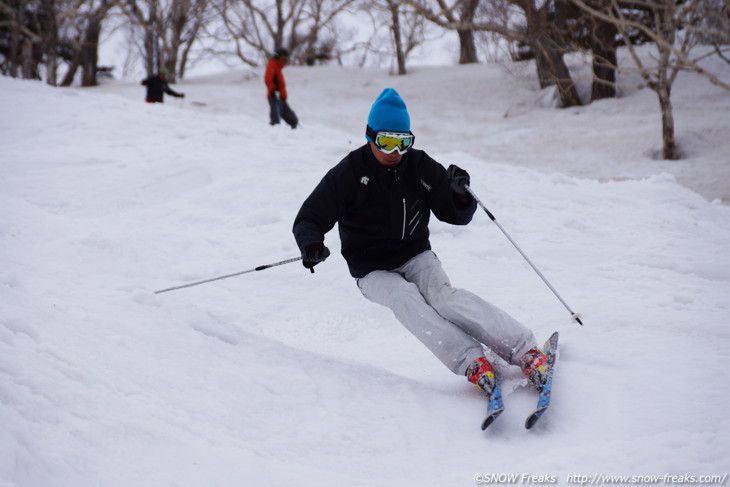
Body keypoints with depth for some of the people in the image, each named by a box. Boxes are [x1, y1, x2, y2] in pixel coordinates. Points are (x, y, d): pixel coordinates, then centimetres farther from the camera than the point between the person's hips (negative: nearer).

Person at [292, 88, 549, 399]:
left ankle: (524, 351, -43)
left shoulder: (420, 167, -3)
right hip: (374, 272, -1)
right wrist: (311, 244, -30)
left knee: (444, 296, -29)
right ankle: (472, 363, -45)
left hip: (416, 257, 1)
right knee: (406, 299, -33)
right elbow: (309, 219, -6)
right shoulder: (348, 174, -9)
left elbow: (456, 215, 3)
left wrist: (461, 195, -21)